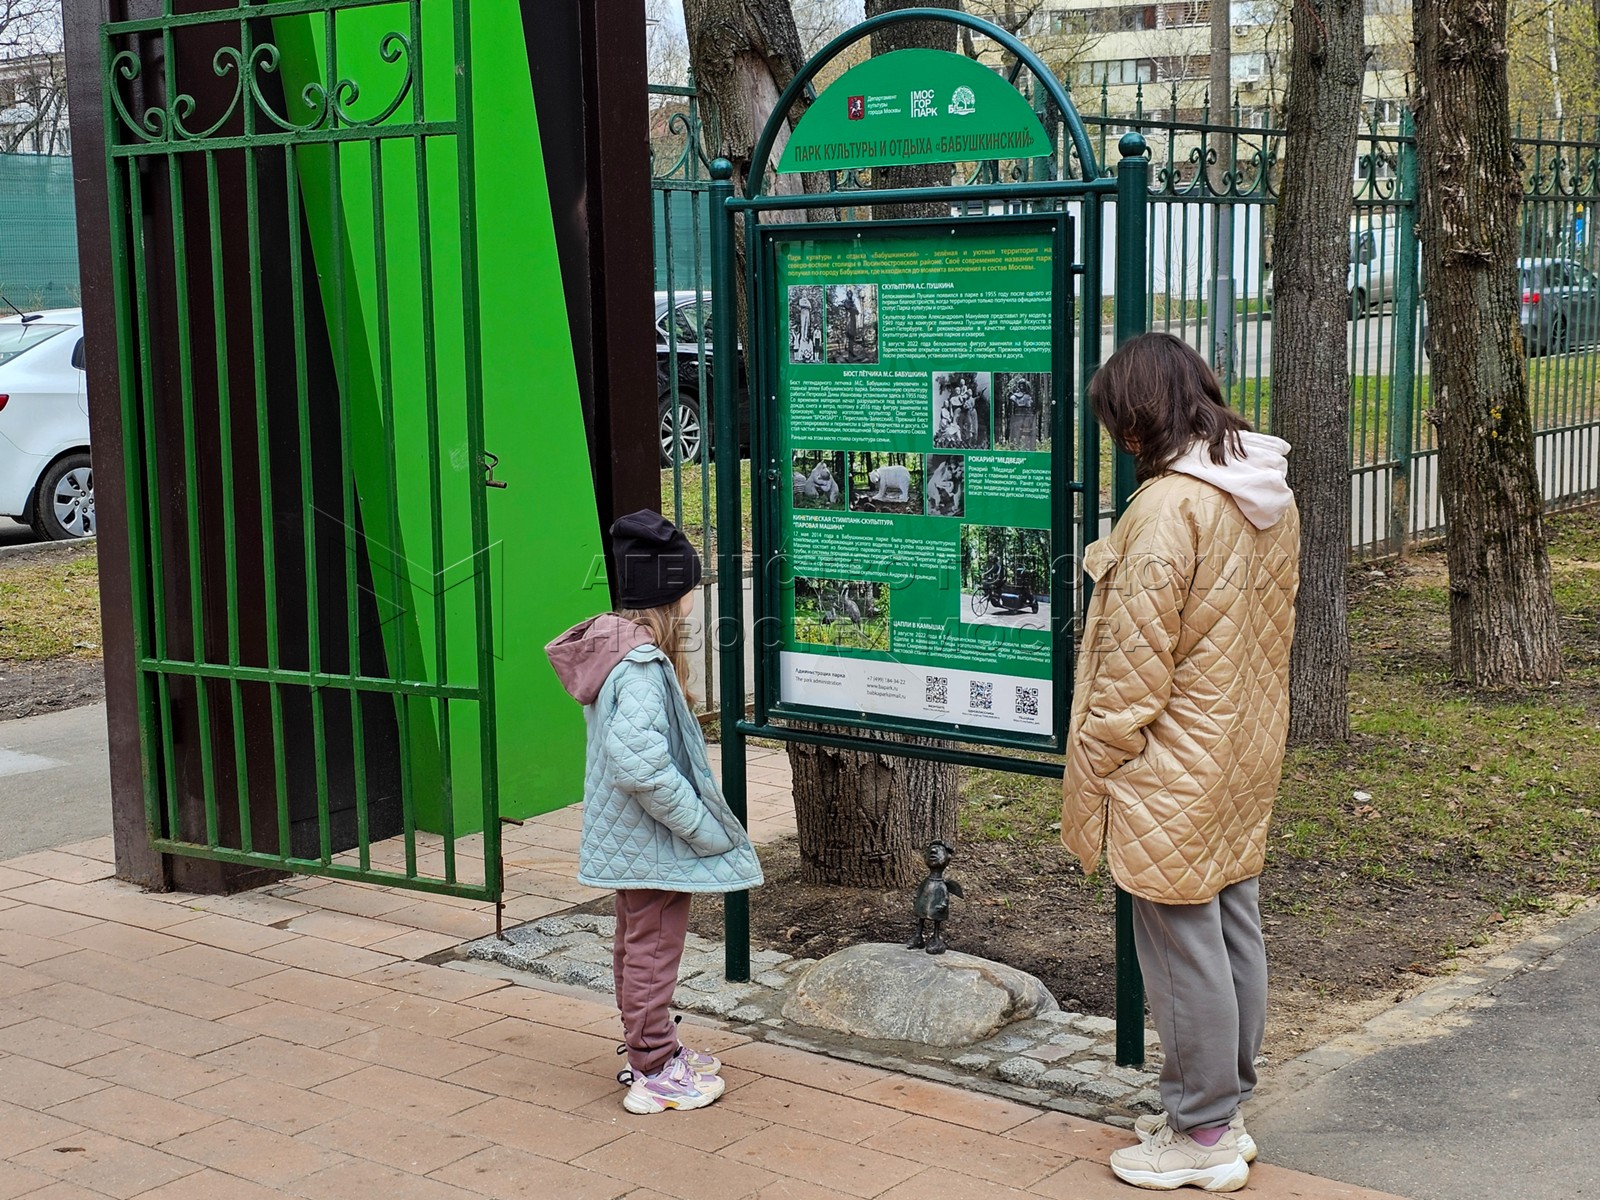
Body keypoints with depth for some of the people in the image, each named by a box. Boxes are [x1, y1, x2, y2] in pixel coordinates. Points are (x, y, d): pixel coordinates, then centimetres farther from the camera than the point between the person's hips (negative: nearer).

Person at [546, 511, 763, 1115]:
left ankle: (647, 1050, 37)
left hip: (624, 834, 10)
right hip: (652, 838, -10)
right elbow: (641, 765, -34)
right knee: (653, 948, 3)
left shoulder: (614, 643, 4)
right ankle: (655, 1075, 15)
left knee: (636, 943, 21)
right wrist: (701, 826, -23)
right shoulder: (642, 663, -26)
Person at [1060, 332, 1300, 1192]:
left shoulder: (1169, 505, -22)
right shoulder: (1270, 496, 6)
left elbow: (1137, 659, -21)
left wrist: (1096, 764, -12)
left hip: (1177, 767, -9)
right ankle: (1224, 1109, 29)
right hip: (1247, 753, 9)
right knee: (1236, 930, 16)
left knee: (1182, 943, 2)